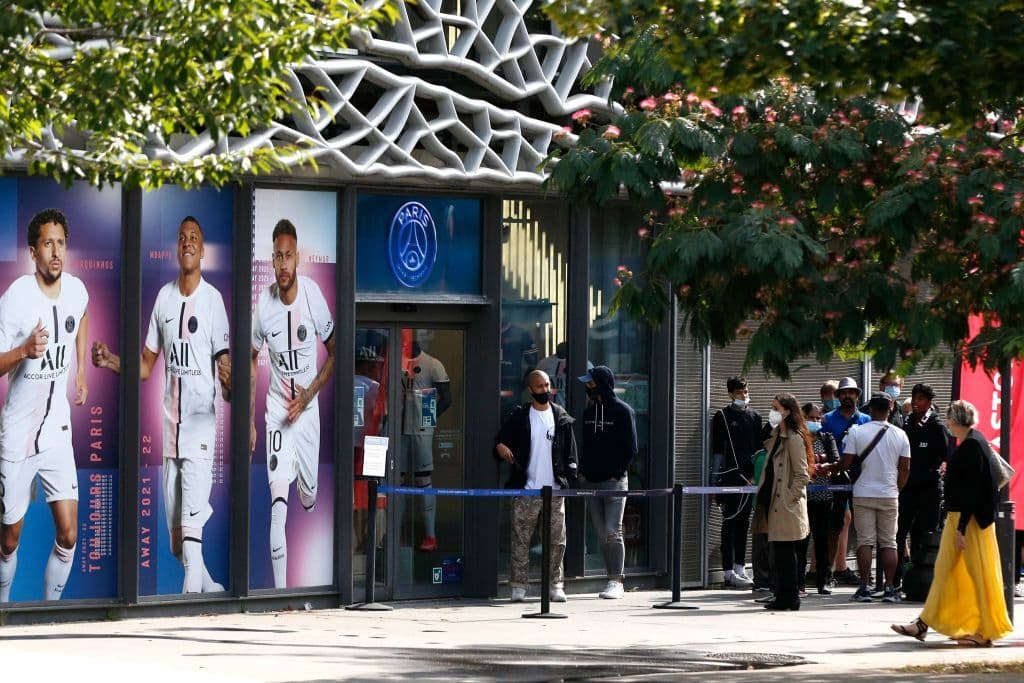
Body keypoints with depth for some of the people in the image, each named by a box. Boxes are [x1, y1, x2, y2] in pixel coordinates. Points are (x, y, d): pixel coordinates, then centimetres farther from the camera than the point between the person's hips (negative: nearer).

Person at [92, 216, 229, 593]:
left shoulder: (213, 299, -5)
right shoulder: (164, 297, 10)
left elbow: (225, 364, -9)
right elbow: (145, 366, 16)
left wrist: (231, 384, -30)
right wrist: (110, 360, 0)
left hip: (201, 424, -6)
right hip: (170, 427, 6)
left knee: (191, 531, -16)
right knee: (176, 543, 11)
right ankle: (211, 589, 29)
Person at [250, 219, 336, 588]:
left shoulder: (313, 295, -15)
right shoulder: (263, 304, -12)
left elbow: (335, 352, -1)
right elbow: (252, 358, 5)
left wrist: (310, 393, -13)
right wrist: (249, 420, 2)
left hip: (309, 409, 1)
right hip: (277, 410, -1)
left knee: (309, 497, 11)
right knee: (278, 499, -15)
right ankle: (279, 588, -18)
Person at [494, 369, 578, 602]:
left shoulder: (561, 417, 10)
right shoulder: (518, 417, 4)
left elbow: (570, 451, 11)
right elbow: (501, 441, 4)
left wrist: (570, 476, 1)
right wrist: (501, 448, -19)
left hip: (555, 490, 2)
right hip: (526, 490, -2)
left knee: (557, 540, 2)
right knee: (521, 539, -2)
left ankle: (555, 585, 10)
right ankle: (518, 586, 2)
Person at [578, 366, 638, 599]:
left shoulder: (622, 411, -4)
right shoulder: (589, 412, 15)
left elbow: (630, 448, -5)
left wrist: (616, 473, -10)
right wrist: (583, 470, 7)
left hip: (614, 481, -7)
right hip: (592, 481, 7)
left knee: (612, 532, -11)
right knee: (602, 534, 6)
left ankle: (616, 581, -9)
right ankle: (613, 579, 11)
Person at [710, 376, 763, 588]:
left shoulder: (754, 417, 14)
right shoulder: (722, 416, 0)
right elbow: (717, 450, -2)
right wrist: (715, 481, -7)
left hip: (749, 477, 5)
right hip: (730, 478, -5)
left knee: (743, 525, 9)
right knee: (730, 524, -5)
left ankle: (739, 569, 15)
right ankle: (729, 572, -5)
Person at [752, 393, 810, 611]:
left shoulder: (794, 439, -12)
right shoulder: (776, 436, 16)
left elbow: (802, 475, -14)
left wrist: (791, 497, -15)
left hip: (787, 505, -9)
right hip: (774, 503, 9)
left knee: (785, 552, -5)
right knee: (779, 553, 10)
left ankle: (790, 598, -1)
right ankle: (783, 597, 14)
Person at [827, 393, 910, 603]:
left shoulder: (856, 432, -5)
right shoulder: (900, 435, 1)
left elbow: (846, 463, -5)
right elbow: (905, 469, 2)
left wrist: (828, 467, 13)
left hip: (863, 494, -1)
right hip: (889, 495, 1)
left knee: (865, 541, 2)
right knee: (888, 542, 6)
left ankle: (864, 588, -2)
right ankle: (889, 588, 2)